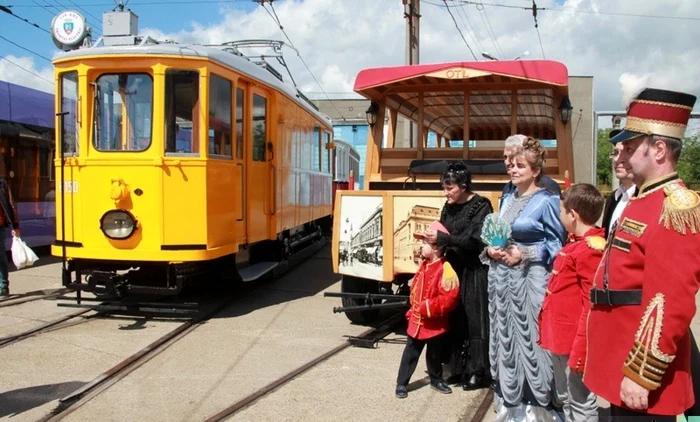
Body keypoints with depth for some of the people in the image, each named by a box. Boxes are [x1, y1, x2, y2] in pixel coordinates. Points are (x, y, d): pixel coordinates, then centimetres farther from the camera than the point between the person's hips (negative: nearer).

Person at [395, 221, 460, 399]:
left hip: (434, 323, -6)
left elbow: (450, 298, -27)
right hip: (416, 320, 6)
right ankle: (401, 383, 15)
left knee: (434, 354, 14)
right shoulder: (424, 265, 5)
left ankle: (436, 380, 34)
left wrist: (429, 308, -26)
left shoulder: (445, 269, -21)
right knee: (410, 353, 8)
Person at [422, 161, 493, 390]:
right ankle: (458, 368, 19)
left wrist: (441, 238, -22)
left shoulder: (481, 206, -10)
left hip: (475, 272, -6)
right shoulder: (449, 206, 11)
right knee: (454, 319, 8)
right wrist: (433, 238, -5)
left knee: (475, 320, 0)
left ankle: (479, 372, 10)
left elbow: (474, 241, -19)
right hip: (454, 269, 7)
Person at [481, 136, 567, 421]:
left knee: (529, 336, -2)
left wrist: (524, 253, -16)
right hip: (501, 276, 7)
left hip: (530, 277, -7)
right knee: (504, 336, 11)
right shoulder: (507, 199, 13)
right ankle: (508, 398, 25)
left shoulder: (547, 201, -7)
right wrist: (490, 249, -1)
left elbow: (558, 243, -6)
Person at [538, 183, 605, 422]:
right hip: (559, 335, 10)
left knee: (581, 403, 3)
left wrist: (580, 350, -19)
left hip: (573, 340, -10)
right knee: (565, 399, 21)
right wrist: (548, 327, 20)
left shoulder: (591, 250, -18)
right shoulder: (574, 244, 10)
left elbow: (592, 306, -20)